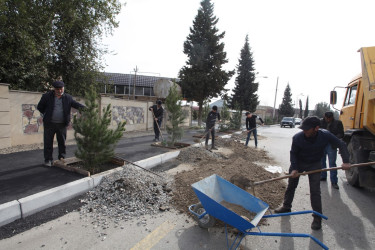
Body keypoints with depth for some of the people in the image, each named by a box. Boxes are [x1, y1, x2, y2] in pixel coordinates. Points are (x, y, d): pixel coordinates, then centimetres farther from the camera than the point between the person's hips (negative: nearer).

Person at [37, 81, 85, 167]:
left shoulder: (68, 98, 3)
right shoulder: (47, 96, 1)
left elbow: (76, 104, -4)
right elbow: (40, 107, 9)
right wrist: (46, 115, 6)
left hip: (62, 124, 1)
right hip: (49, 124, -1)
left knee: (62, 142, 9)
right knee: (48, 142, 6)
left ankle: (62, 158, 24)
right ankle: (48, 159, 18)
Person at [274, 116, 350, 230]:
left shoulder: (325, 135, -24)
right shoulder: (297, 137, -26)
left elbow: (341, 145, -8)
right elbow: (293, 153, -13)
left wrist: (346, 161, -17)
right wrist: (294, 168, -21)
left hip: (314, 165, 0)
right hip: (298, 163, 1)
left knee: (315, 191, -4)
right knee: (291, 186, 12)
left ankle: (317, 218, 12)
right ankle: (286, 206, 32)